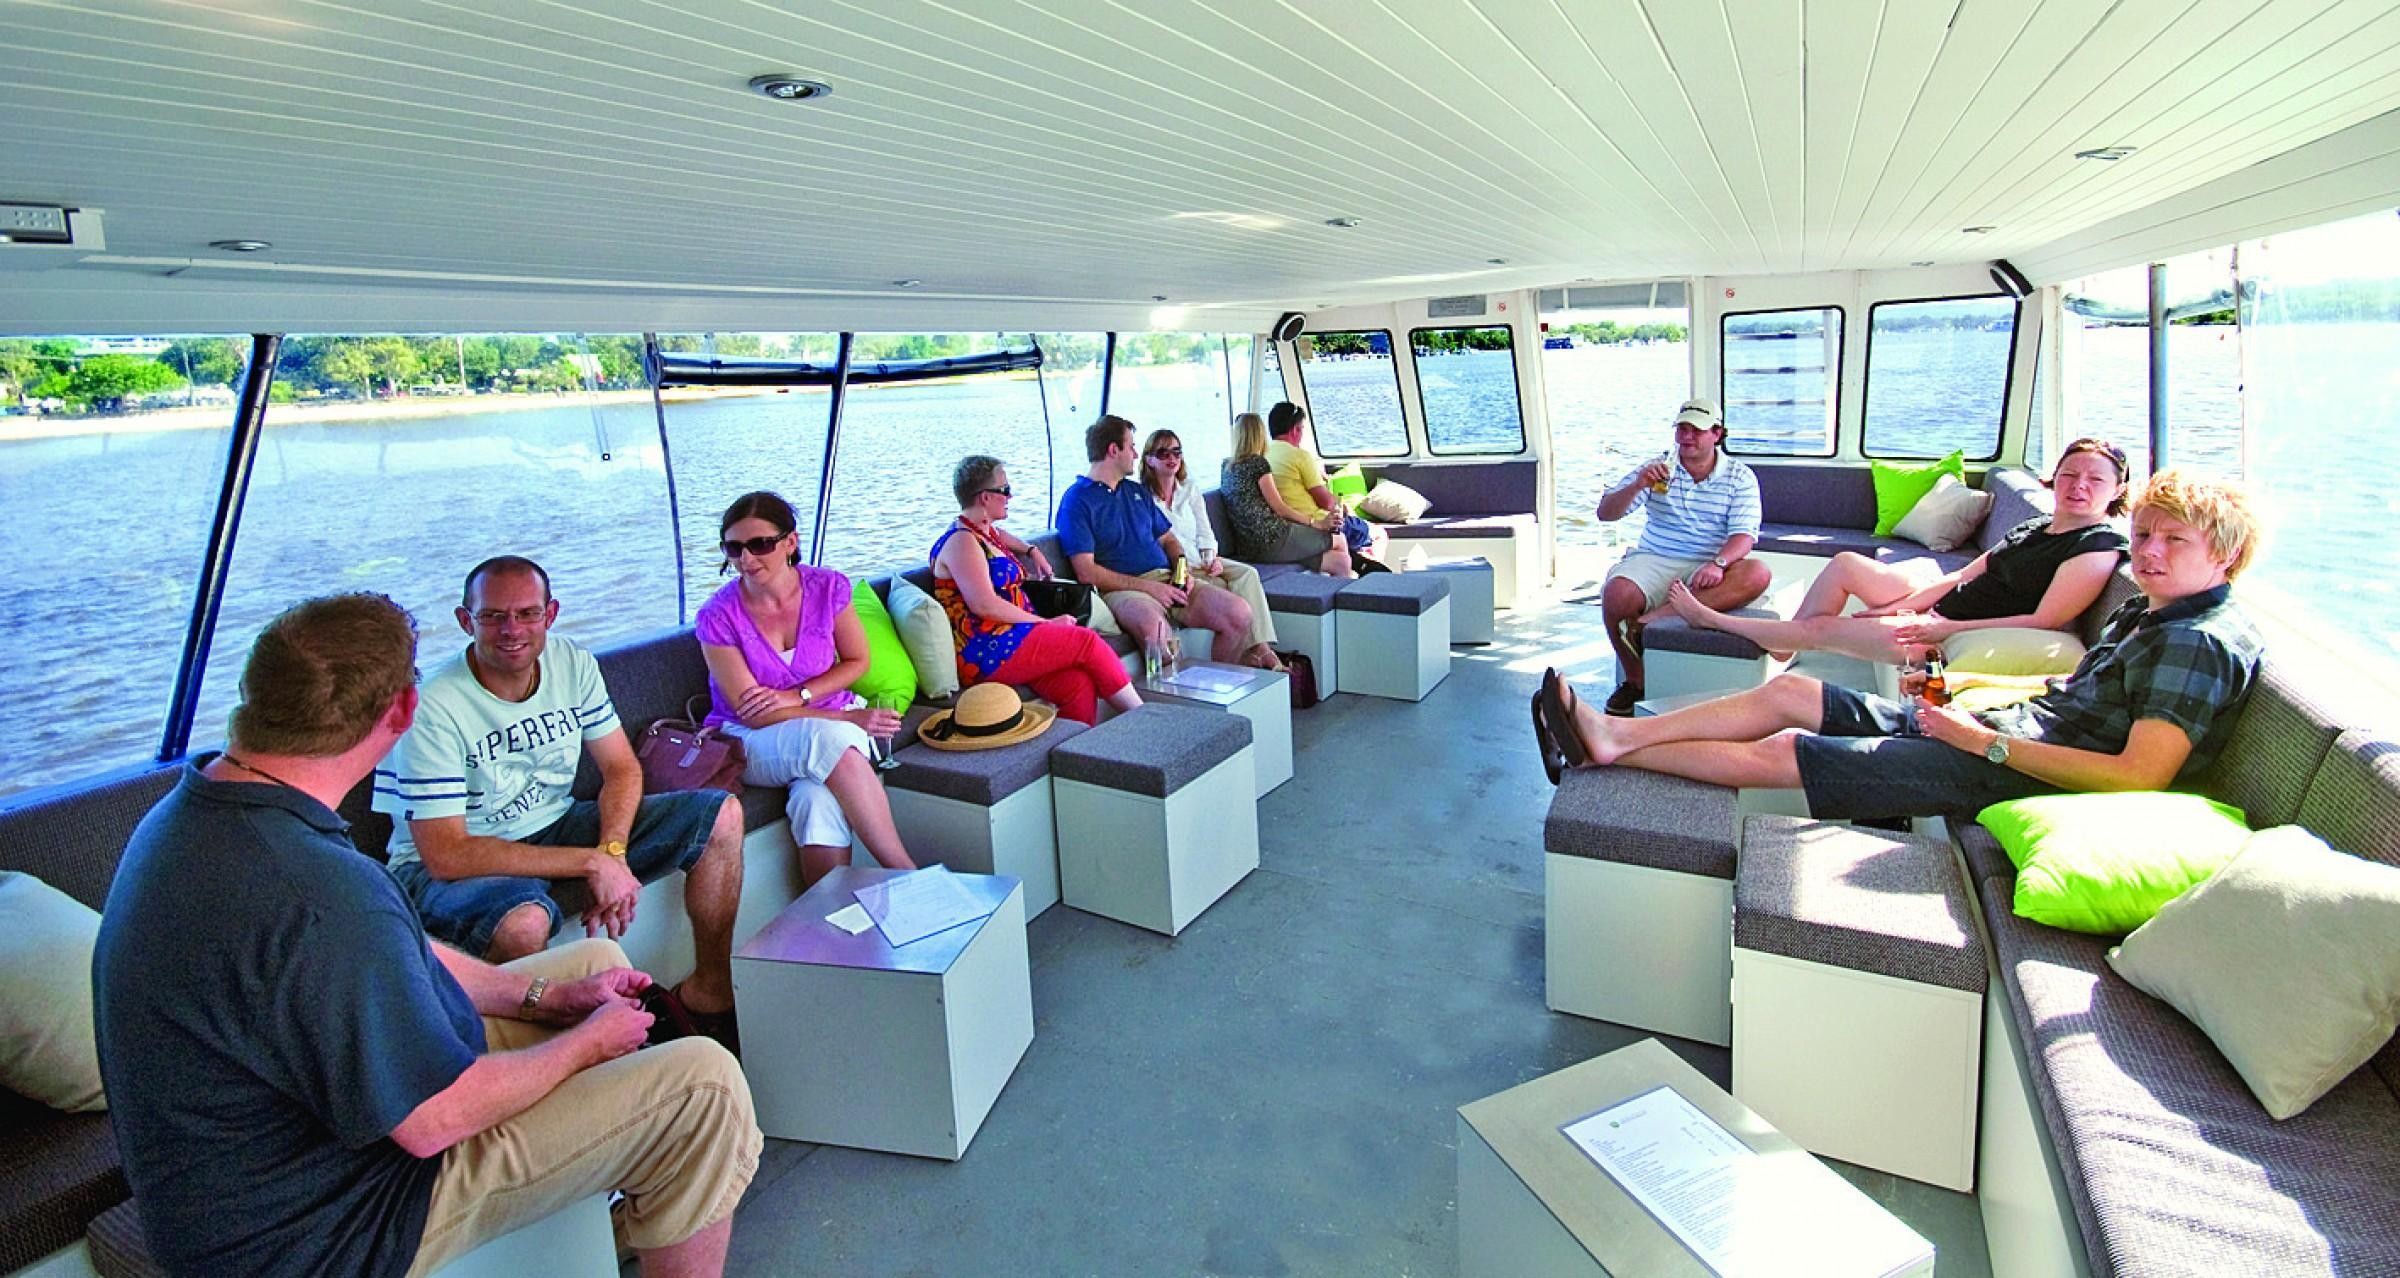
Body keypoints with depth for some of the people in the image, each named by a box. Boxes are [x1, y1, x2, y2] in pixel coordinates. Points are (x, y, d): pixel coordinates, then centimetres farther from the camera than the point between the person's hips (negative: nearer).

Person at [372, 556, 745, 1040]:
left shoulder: (573, 663, -5)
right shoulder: (434, 709, -23)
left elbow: (622, 768, 0)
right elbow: (446, 854, -25)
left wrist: (612, 852, -19)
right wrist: (591, 862, -28)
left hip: (556, 827, 6)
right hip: (447, 866, -6)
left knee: (721, 814, -7)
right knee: (524, 920, -41)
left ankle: (708, 994, 4)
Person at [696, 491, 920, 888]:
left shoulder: (828, 588, -5)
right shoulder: (717, 616, -11)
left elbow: (856, 661, 6)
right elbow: (753, 714, -12)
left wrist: (794, 696, -12)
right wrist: (850, 718, -22)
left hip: (832, 719, 2)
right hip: (750, 740, -1)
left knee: (818, 798, -34)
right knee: (828, 738, -35)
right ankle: (904, 872, -29)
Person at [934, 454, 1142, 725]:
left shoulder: (984, 531, 21)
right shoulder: (961, 541, -9)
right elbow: (984, 605, -20)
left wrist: (1032, 550, 31)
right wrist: (1046, 622, -15)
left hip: (1005, 638, 9)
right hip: (986, 652, -9)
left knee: (1079, 684, -16)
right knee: (1087, 641, -13)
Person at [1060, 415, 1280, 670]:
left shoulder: (1137, 492, 23)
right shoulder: (1077, 499, -1)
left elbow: (1168, 539, 28)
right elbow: (1087, 573, -10)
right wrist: (1148, 587, -14)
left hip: (1167, 579, 7)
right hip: (1123, 589, -7)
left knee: (1240, 614, -15)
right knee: (1153, 626, -41)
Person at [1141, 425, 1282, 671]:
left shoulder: (1190, 490, 20)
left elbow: (1205, 533, 14)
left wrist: (1211, 558, -7)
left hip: (1201, 560, 6)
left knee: (1247, 573, -20)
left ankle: (1265, 648, -30)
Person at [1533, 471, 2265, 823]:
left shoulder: (2202, 641, -14)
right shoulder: (2146, 614, 14)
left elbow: (2139, 775, -25)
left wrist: (1987, 740, -22)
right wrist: (1972, 683, 12)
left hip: (2011, 767, -9)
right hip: (1996, 730, 9)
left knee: (1777, 752, -12)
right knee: (1786, 693, 1)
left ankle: (1607, 753, -1)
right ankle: (1616, 733, 0)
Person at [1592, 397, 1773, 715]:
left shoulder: (1739, 477, 7)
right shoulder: (1657, 469, 10)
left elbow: (1744, 534, -6)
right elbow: (1605, 513, 2)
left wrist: (1718, 564, -27)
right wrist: (1636, 486, -19)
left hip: (1707, 571, 0)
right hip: (1654, 560, 0)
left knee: (1758, 574, -31)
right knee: (1616, 595, -32)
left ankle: (1656, 616, -39)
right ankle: (1634, 681, -12)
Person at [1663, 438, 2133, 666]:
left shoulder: (2098, 547, -14)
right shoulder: (2034, 528, 11)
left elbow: (2046, 621, -22)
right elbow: (1963, 577, 9)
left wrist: (1949, 629, -24)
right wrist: (1895, 608, -2)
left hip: (1958, 638, -8)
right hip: (1940, 608, 8)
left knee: (1820, 627, -7)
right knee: (1846, 563, 5)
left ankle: (1710, 618, 9)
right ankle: (1785, 646, 10)